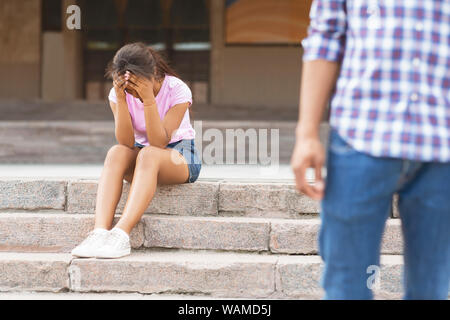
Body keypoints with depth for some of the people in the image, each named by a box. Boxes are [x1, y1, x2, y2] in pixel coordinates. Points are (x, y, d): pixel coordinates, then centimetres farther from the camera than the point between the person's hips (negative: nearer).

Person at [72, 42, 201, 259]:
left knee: (149, 154, -37)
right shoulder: (118, 94, -9)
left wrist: (148, 99, -36)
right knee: (116, 152, -31)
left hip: (181, 158, -3)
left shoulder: (177, 90, -19)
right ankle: (100, 231, -45)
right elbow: (126, 142, -21)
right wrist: (121, 99, -31)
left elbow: (159, 142, -27)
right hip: (142, 158, 3)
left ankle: (121, 235, -49)